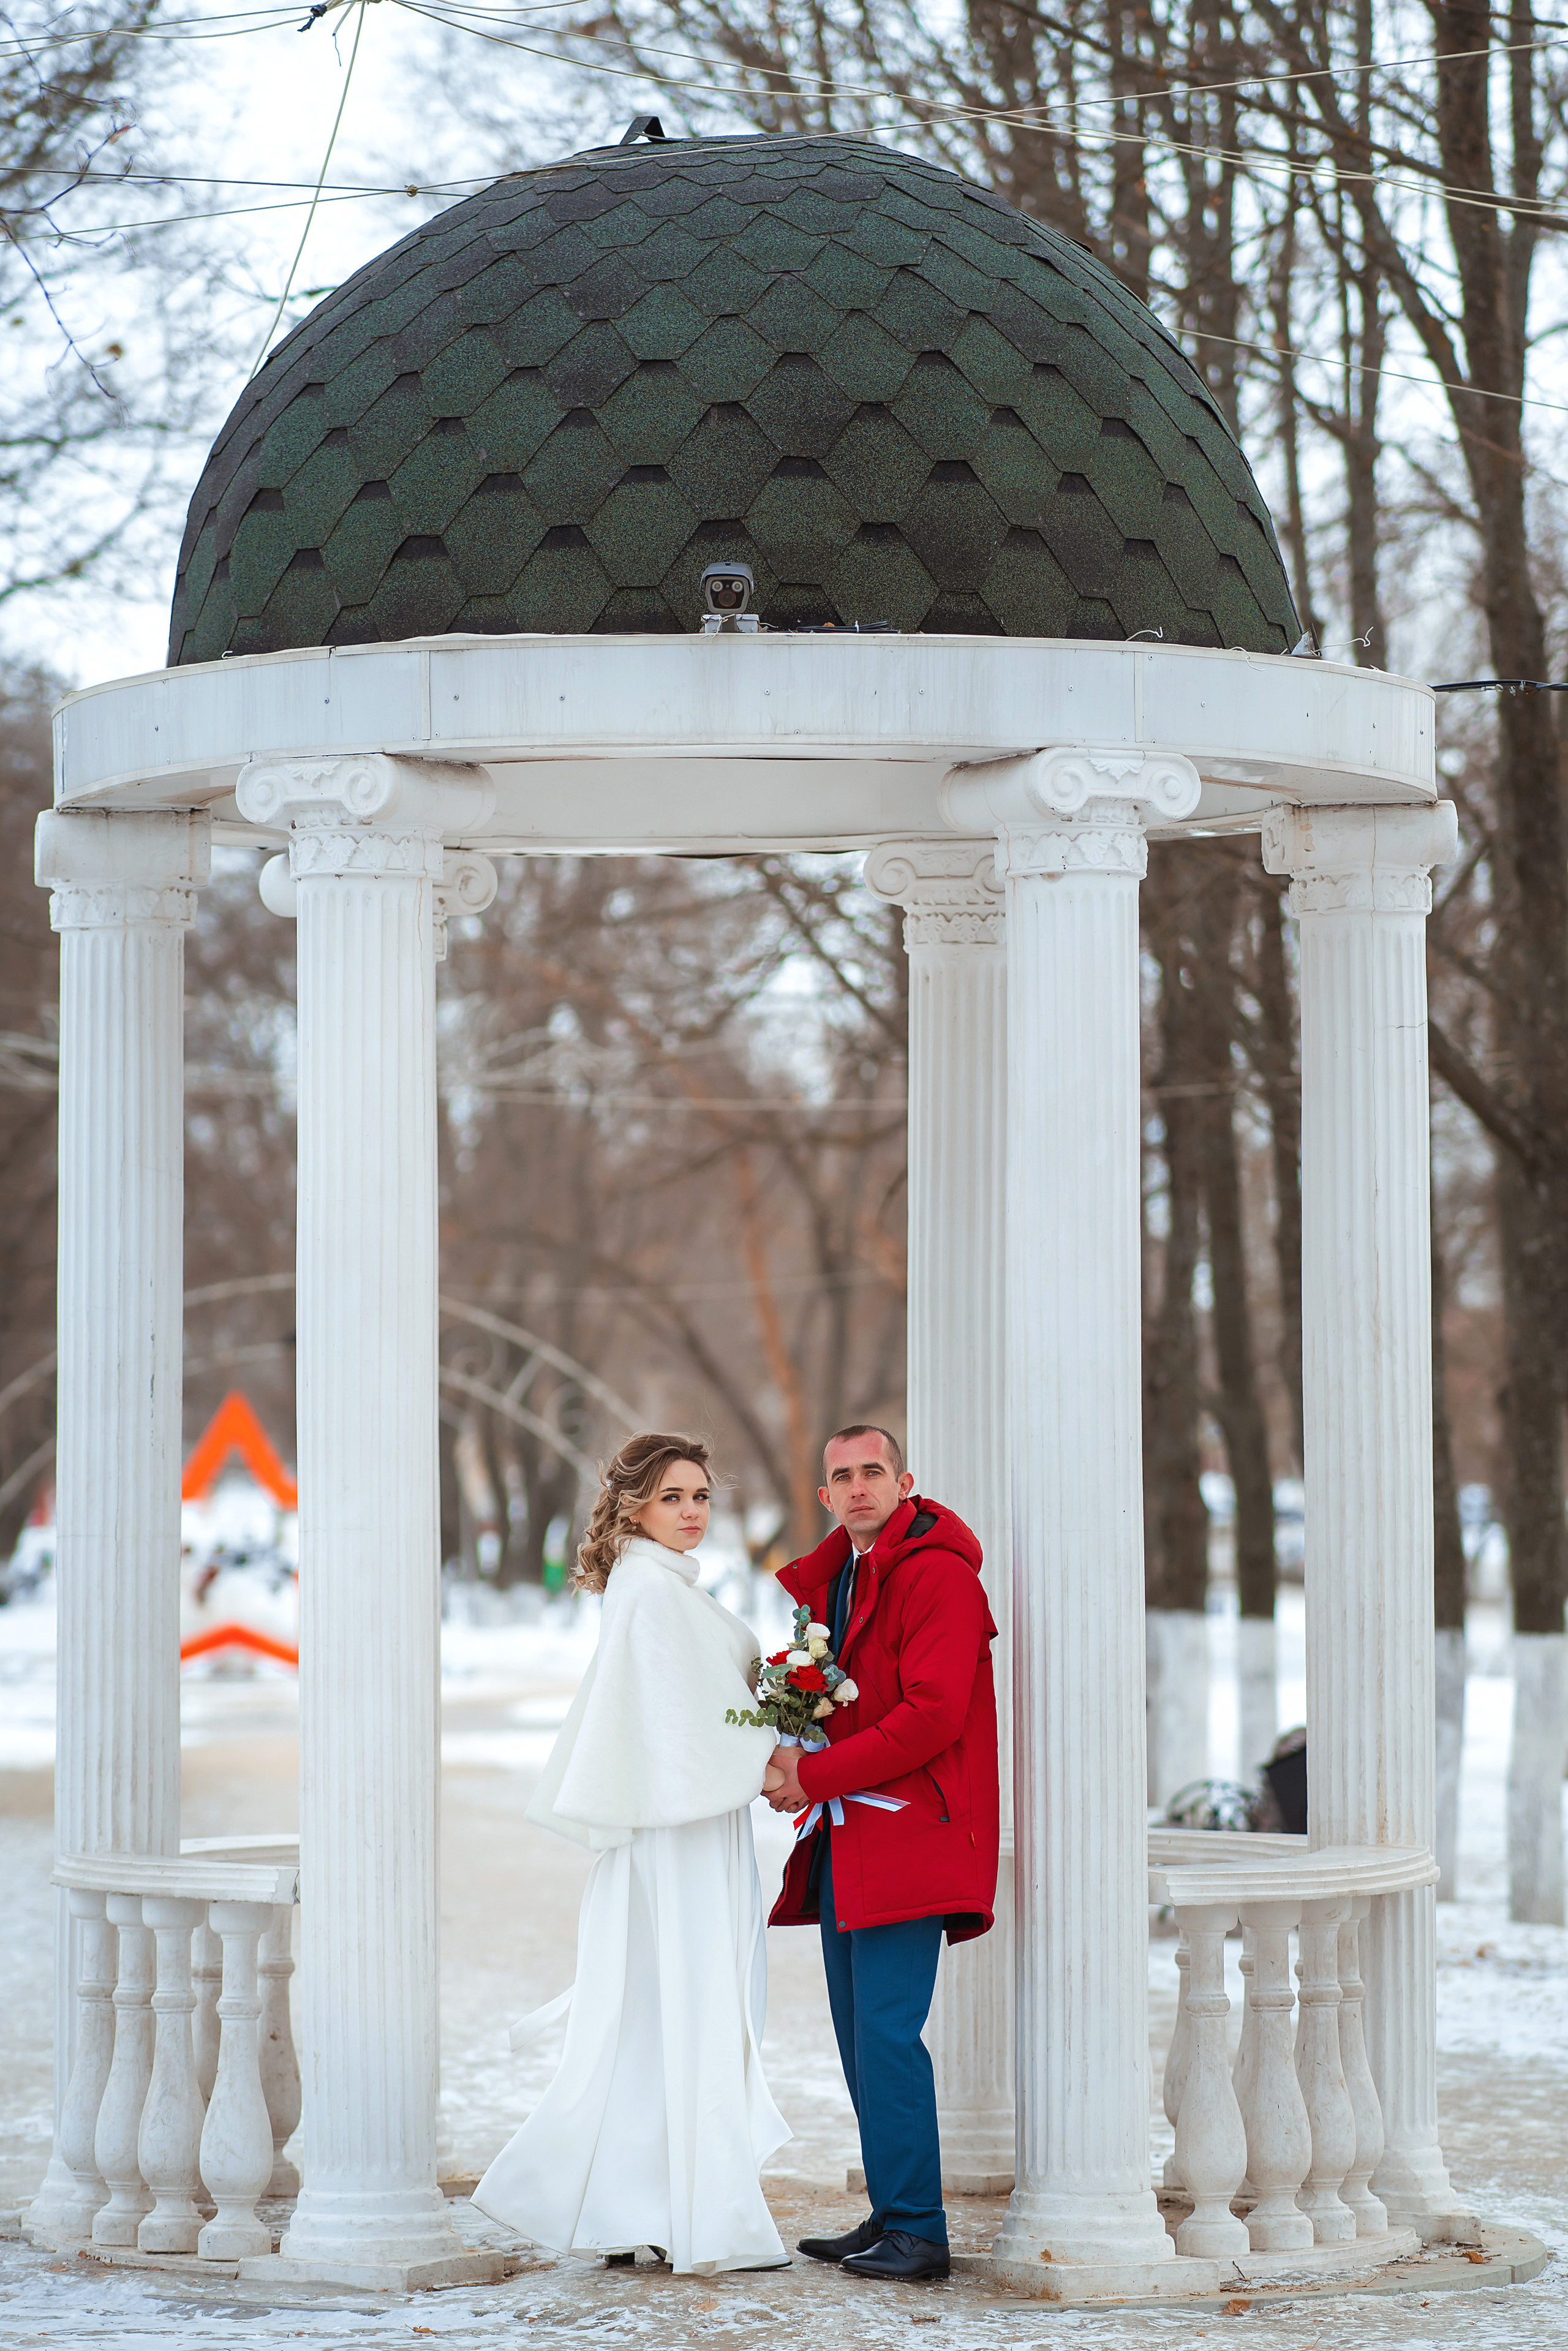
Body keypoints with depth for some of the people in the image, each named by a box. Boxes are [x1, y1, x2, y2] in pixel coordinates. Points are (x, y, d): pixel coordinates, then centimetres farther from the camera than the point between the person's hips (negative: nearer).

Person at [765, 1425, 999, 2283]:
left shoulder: (939, 1574, -10)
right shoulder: (837, 1577, 18)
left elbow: (932, 1715, -19)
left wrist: (815, 1775, -15)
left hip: (909, 1835, -9)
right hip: (846, 1843, 9)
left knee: (886, 2034, -12)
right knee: (860, 2037, 10)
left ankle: (917, 2230, -9)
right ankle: (890, 2219, 16)